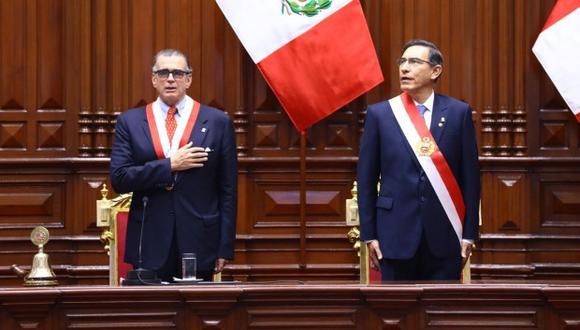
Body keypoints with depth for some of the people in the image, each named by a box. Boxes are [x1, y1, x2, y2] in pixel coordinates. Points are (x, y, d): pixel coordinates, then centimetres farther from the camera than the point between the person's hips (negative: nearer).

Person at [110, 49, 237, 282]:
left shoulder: (217, 122, 4)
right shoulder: (130, 122, 7)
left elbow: (228, 190, 4)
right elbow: (119, 179, -3)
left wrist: (225, 249, -1)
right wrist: (169, 165, -12)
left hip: (199, 245, 0)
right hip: (149, 244, 0)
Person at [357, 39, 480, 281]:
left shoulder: (458, 113, 4)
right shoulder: (379, 114, 4)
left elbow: (470, 176, 4)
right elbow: (366, 178, 5)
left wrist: (469, 233, 0)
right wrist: (369, 235, 1)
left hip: (445, 235, 0)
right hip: (397, 234, 0)